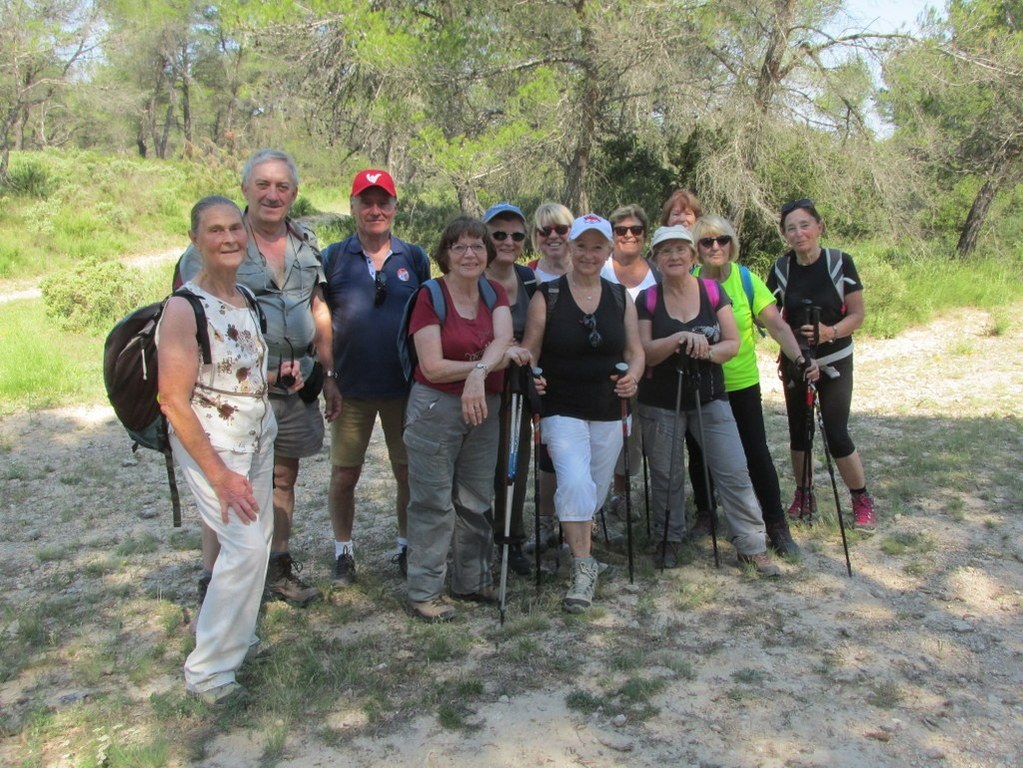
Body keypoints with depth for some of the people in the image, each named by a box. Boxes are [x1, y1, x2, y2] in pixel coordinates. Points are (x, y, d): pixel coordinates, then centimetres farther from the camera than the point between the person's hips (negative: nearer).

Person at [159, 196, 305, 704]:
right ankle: (208, 670, 5)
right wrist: (219, 475, -20)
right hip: (211, 445, -8)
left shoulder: (244, 299, 7)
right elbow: (174, 401, -19)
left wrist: (278, 377, -1)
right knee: (246, 544, -11)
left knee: (259, 538, 11)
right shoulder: (185, 308, -18)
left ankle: (235, 634, 31)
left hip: (259, 437, 8)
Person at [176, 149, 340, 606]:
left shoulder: (306, 244, 10)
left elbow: (319, 313, 16)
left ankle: (278, 568, 32)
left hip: (296, 387, 5)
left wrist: (329, 376, 13)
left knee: (283, 478, 17)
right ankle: (214, 584, 12)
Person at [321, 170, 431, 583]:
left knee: (410, 472, 9)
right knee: (344, 475, 7)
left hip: (405, 386, 1)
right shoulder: (333, 257, 2)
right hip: (351, 387, -1)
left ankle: (407, 546, 28)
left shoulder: (414, 257, 5)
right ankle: (343, 550, 27)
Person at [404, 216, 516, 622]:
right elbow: (433, 367, -15)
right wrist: (490, 362, -13)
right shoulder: (431, 296, -9)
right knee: (434, 501, 0)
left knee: (476, 501, 14)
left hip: (484, 408, 5)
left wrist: (478, 373, -30)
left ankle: (472, 581, 28)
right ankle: (424, 591, 11)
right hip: (435, 408, -5)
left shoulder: (495, 293, 7)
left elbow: (502, 340, -12)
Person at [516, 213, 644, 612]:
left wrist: (633, 376, -10)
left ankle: (578, 551, 36)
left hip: (608, 414, 4)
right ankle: (583, 568, -10)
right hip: (562, 411, -4)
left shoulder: (620, 298, 6)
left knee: (594, 493, 13)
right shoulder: (547, 296, -4)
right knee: (575, 483, -24)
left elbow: (635, 351, 11)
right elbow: (529, 351, -4)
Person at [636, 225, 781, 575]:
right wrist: (680, 338, -25)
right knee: (666, 476, 9)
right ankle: (669, 540, 28)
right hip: (661, 403, 0)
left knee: (734, 473, -3)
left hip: (709, 398, 1)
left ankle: (752, 545, 8)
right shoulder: (647, 300, -2)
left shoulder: (713, 292, 1)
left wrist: (708, 351, -22)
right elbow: (645, 352, -9)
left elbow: (733, 343, -1)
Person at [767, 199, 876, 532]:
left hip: (834, 362, -3)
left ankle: (863, 500, 14)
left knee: (836, 435, -6)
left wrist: (831, 331, -26)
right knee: (798, 431, 9)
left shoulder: (840, 262, -11)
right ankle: (804, 495, 28)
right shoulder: (781, 268, -5)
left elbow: (858, 314, -9)